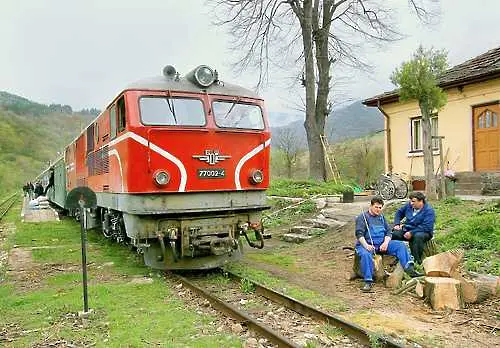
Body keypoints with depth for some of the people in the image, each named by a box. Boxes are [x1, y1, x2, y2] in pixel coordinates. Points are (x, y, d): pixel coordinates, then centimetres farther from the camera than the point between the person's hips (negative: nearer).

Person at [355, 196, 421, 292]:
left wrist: (385, 243, -8)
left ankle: (409, 269, -23)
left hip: (382, 244, 6)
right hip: (366, 244, -5)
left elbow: (388, 232, 14)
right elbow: (359, 234, -9)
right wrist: (366, 246, -26)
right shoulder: (363, 217, 1)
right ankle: (368, 282, -36)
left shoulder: (381, 217, 20)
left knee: (401, 245, -12)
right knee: (365, 254, -37)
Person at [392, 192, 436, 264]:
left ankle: (417, 260, -29)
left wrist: (411, 233, -26)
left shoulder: (429, 211, -14)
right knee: (394, 234, -22)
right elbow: (399, 212, 22)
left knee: (418, 236, -41)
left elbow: (426, 227, -22)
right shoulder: (409, 205, 5)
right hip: (407, 229, 5)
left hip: (423, 232, -5)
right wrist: (397, 224, 6)